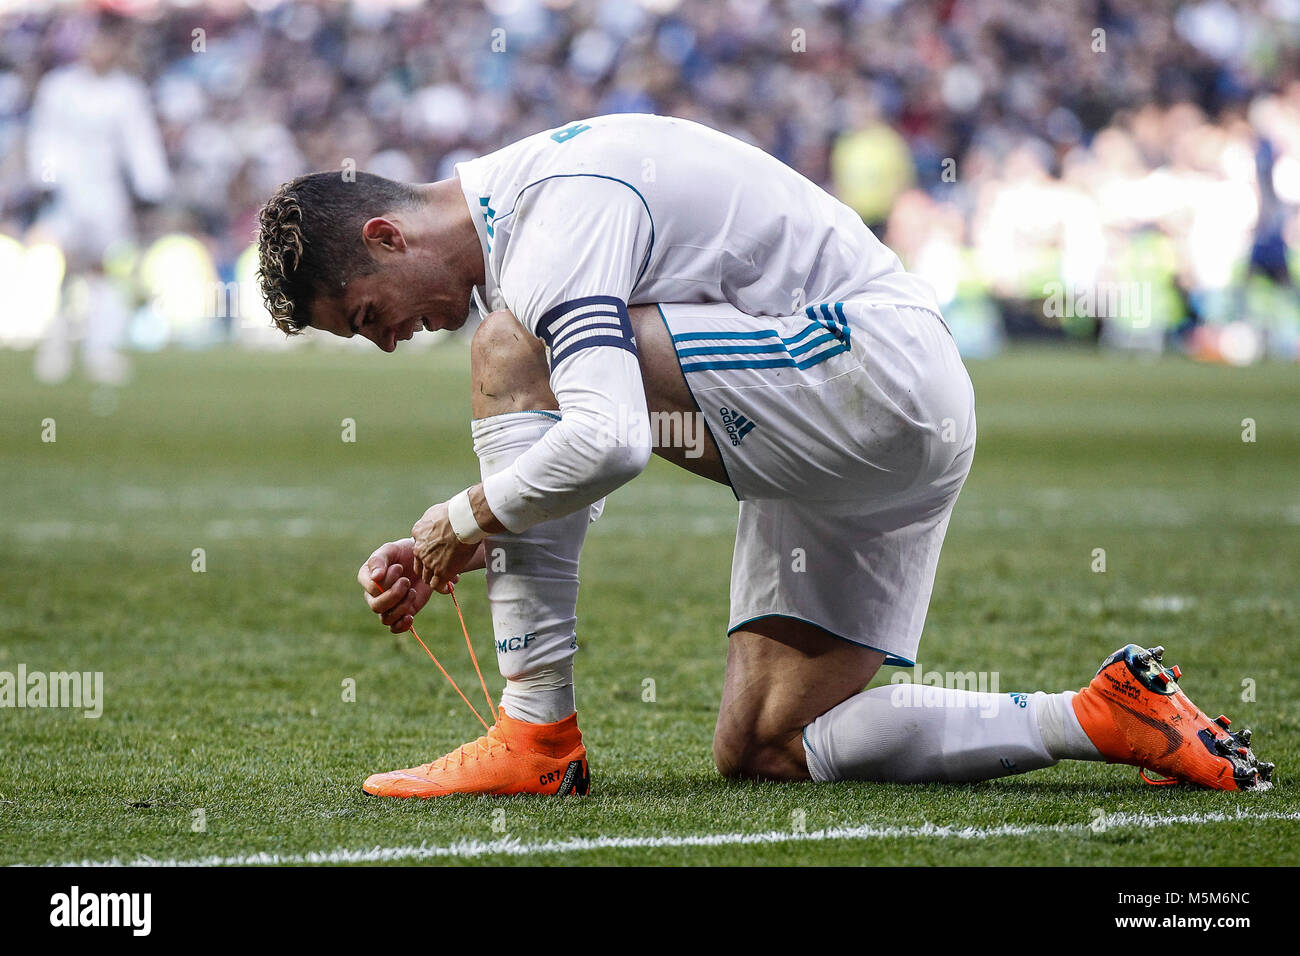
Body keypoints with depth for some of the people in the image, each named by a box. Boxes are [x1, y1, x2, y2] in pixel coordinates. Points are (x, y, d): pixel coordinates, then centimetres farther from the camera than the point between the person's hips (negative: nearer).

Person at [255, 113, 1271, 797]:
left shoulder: (557, 210, -17)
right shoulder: (514, 221, 16)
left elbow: (608, 443, -32)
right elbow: (566, 474, 23)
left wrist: (468, 514, -15)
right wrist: (441, 555, 8)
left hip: (875, 363, -11)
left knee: (511, 352, -18)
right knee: (765, 750, 6)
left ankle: (536, 736, -17)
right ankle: (1104, 717, 6)